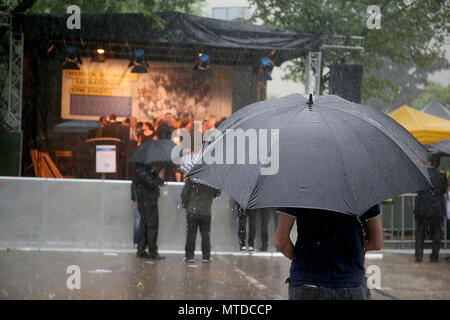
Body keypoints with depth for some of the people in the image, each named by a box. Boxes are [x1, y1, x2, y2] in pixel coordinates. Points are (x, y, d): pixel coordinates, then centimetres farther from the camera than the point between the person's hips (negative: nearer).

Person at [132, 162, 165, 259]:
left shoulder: (147, 168, 15)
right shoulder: (141, 170, -15)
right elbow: (151, 183, -22)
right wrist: (159, 178, -6)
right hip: (148, 203, -10)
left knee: (144, 226, 12)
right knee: (152, 226, -7)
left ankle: (141, 251, 17)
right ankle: (153, 252, -3)